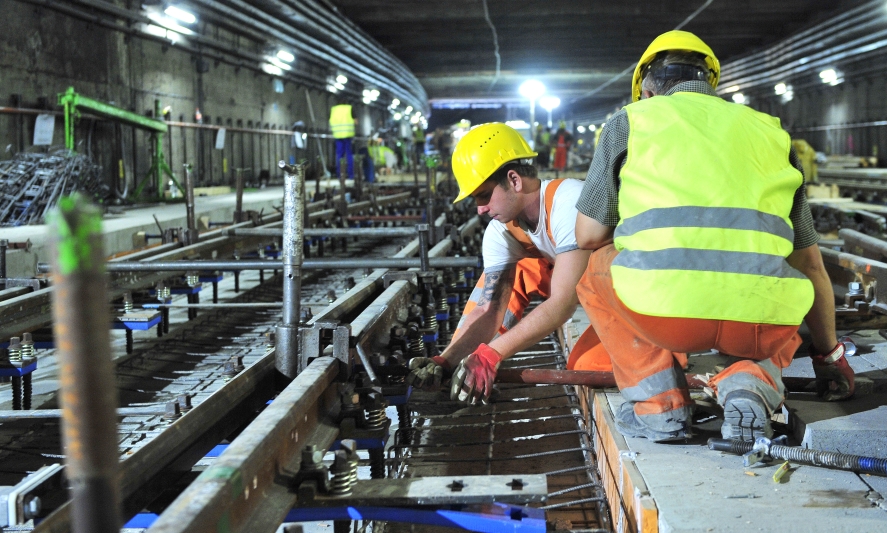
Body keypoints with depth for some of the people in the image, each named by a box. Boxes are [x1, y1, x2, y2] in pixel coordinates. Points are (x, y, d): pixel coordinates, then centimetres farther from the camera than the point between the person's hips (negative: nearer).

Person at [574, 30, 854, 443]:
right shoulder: (767, 130, 26)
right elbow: (810, 264, 29)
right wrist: (830, 357, 42)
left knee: (596, 271, 28)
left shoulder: (630, 120, 18)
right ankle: (752, 382, 5)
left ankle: (658, 401, 12)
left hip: (664, 308, -3)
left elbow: (588, 236, 16)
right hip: (758, 323, 3)